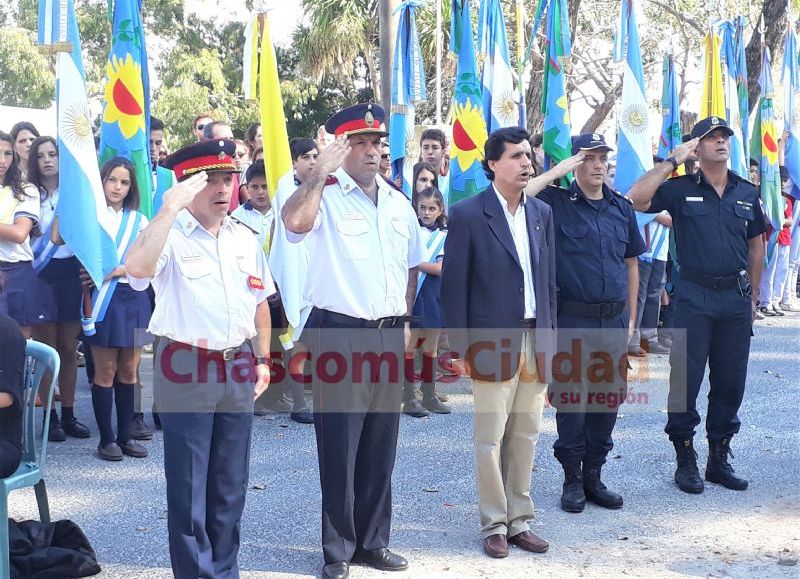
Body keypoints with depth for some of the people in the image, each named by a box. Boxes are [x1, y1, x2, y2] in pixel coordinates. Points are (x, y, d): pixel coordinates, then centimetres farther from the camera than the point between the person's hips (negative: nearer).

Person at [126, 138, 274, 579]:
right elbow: (137, 268, -31)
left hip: (237, 368, 6)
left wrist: (262, 359, 15)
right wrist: (170, 207, -28)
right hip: (185, 367, -5)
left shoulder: (246, 240, 11)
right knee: (188, 487, 2)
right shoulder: (169, 235, -8)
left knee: (230, 486, 15)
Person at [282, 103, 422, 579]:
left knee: (381, 449, 13)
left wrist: (403, 316, 15)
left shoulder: (398, 202, 11)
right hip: (340, 334, -5)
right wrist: (320, 172, -27)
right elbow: (295, 222, -31)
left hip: (389, 336, 6)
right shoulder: (324, 196, -8)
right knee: (339, 449, 2)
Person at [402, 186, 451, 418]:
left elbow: (441, 267, -5)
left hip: (435, 296, 4)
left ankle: (429, 396, 21)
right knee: (411, 347, 0)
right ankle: (409, 398, 5)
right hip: (413, 294, -4)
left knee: (431, 347, 12)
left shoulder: (445, 236, 7)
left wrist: (416, 264, -14)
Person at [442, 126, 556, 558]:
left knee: (525, 437, 11)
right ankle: (494, 525, 15)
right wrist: (461, 348, -9)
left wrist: (550, 338, 9)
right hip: (493, 342, -5)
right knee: (490, 438, 3)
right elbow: (454, 285, -7)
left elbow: (549, 279, 13)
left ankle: (518, 521, 22)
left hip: (536, 341, 5)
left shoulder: (541, 212, 10)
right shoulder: (468, 214, -6)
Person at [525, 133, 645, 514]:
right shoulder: (556, 203, -2)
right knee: (571, 399, 2)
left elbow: (631, 265, 17)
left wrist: (630, 318, 14)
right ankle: (572, 480, 15)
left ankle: (593, 476, 22)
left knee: (608, 399, 9)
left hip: (613, 321, 4)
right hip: (572, 321, -4)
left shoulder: (622, 208, 11)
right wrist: (556, 172, -15)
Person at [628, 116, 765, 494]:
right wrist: (672, 161, -15)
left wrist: (753, 294, 15)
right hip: (694, 296, -4)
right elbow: (636, 199, -17)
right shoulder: (681, 189, -1)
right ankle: (686, 460, 12)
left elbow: (756, 245, 17)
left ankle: (719, 458, 22)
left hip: (736, 299, 4)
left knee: (730, 382, 9)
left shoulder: (747, 192, 11)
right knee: (686, 379, 1)